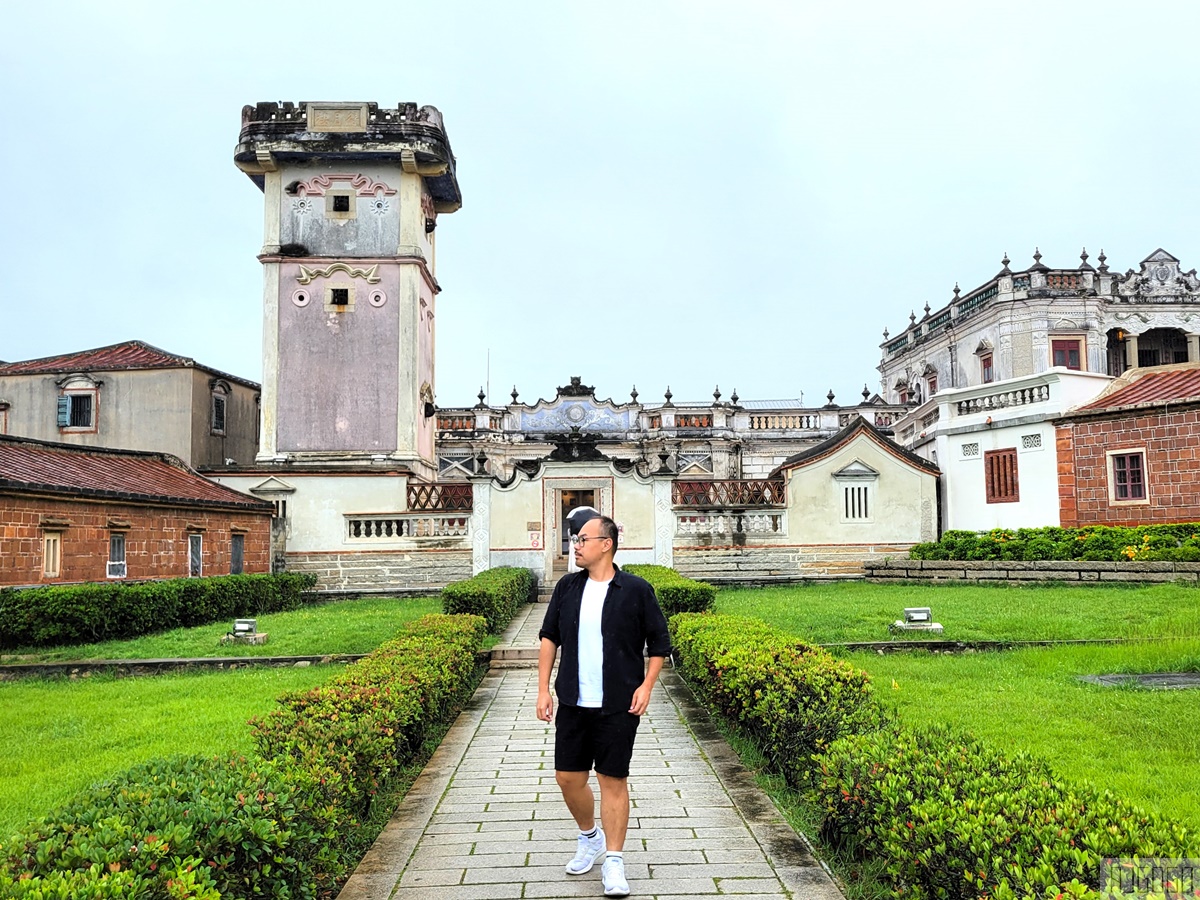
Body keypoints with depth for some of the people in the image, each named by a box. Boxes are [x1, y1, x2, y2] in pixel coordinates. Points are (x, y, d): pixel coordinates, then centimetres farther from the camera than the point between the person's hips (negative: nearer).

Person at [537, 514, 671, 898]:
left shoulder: (637, 590, -6)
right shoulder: (567, 587, 4)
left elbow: (659, 642, 1)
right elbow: (549, 637, 10)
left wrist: (646, 685, -9)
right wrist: (543, 688, 5)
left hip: (617, 706, -4)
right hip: (573, 703, 4)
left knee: (613, 780, 1)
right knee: (567, 777, 10)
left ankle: (613, 861, 16)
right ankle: (589, 837, 36)